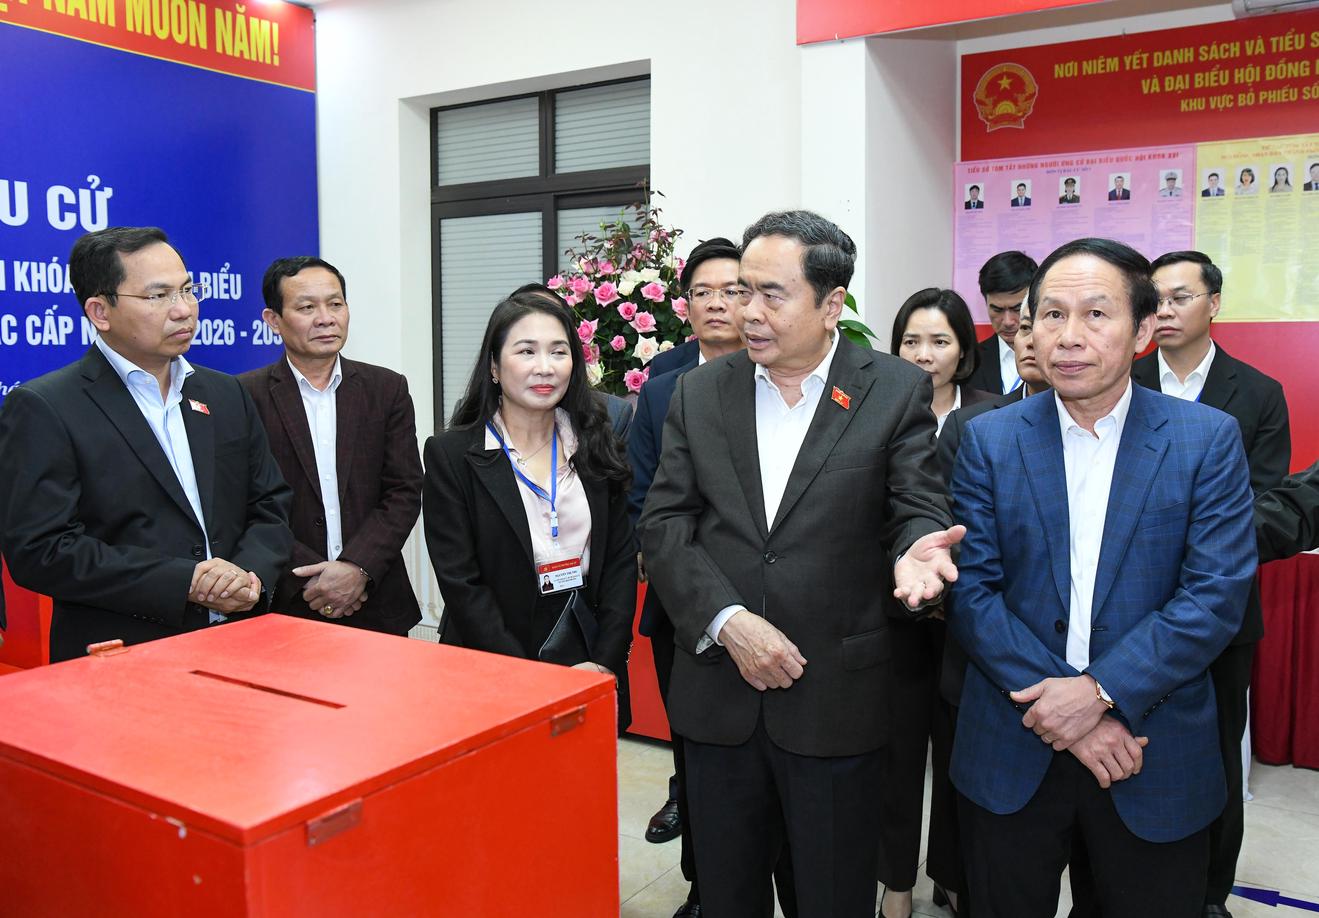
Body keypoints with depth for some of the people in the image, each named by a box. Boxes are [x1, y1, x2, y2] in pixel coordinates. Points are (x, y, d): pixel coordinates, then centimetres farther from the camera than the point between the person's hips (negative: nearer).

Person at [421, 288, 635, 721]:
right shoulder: (450, 455, -8)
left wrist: (606, 661, -9)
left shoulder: (597, 449, 2)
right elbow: (460, 584, -12)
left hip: (590, 661, 3)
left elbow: (620, 561, 2)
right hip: (494, 677, -3)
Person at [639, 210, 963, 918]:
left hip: (836, 699, -2)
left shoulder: (896, 390, -3)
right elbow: (663, 524, 0)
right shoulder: (698, 392, 3)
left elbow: (918, 509, -4)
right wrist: (728, 621, -13)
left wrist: (915, 550, -29)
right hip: (718, 693, 3)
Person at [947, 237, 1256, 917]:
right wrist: (1059, 710, -15)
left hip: (1156, 754, 0)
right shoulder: (988, 440, -2)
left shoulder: (1208, 440, -4)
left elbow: (1217, 595, -10)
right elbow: (971, 590, -7)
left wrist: (1100, 691, -18)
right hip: (1010, 753, 1)